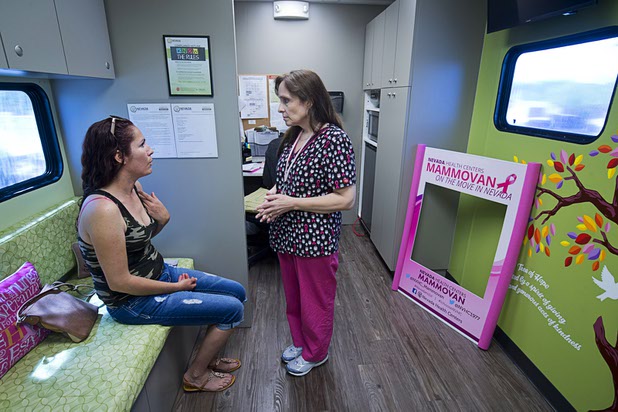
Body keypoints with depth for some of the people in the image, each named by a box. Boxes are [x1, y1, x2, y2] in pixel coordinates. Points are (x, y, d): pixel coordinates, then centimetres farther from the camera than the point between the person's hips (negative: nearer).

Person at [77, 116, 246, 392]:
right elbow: (120, 282, -24)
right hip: (133, 300, -8)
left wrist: (162, 219, -9)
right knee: (232, 309, -9)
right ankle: (196, 376, 16)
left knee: (237, 292, 10)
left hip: (159, 273, 9)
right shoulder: (102, 209, -29)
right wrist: (176, 287, -13)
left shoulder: (135, 188, -2)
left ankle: (207, 357, 30)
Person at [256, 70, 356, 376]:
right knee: (293, 297, 24)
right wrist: (275, 197, -5)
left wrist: (291, 203, -22)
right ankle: (299, 342, 49)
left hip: (316, 239, -7)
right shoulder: (293, 136, 5)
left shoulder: (334, 139, -20)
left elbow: (346, 199, -21)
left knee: (316, 302, 15)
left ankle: (315, 353, 41)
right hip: (287, 235, 8)